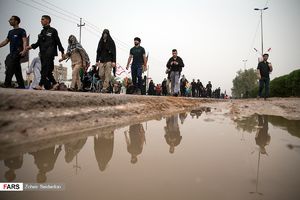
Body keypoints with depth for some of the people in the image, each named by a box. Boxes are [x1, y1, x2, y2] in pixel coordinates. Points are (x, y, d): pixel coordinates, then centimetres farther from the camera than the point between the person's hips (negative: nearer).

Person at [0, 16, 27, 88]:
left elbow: (24, 41, -11)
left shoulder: (21, 31, 0)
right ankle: (21, 85, 8)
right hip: (12, 53, 7)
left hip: (18, 52, -7)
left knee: (10, 69, -15)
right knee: (17, 70, 5)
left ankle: (7, 84, -15)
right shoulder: (10, 32, 23)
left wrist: (24, 50, -27)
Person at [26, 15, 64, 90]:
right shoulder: (42, 32, 22)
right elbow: (38, 42, 20)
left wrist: (62, 51, -5)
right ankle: (54, 83, 14)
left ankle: (41, 85, -16)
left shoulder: (53, 31, 3)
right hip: (43, 53, 7)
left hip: (50, 53, -7)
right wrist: (31, 46, 4)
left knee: (45, 69, -13)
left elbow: (58, 42, -1)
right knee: (48, 70, 5)